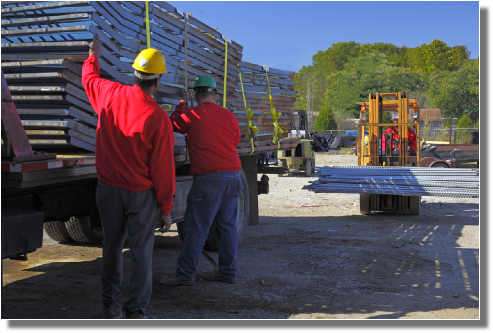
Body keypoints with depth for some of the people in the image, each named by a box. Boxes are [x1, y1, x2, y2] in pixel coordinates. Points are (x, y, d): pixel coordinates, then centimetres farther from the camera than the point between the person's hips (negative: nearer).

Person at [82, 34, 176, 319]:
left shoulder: (110, 94, -6)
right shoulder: (159, 118, -18)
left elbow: (89, 78, 20)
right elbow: (163, 169, -15)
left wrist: (94, 55, 40)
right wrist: (166, 208, -5)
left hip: (108, 187, 4)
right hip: (141, 193, -4)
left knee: (112, 246, 16)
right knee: (141, 250, 6)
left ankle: (110, 304, 25)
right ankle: (137, 309, 9)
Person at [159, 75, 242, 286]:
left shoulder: (192, 114, -5)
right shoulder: (229, 115, 11)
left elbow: (173, 124, 15)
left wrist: (181, 106, 30)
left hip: (208, 178, -6)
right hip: (233, 176, 6)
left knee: (196, 228, -1)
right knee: (228, 225, 12)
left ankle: (185, 274, 4)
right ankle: (228, 271, 19)